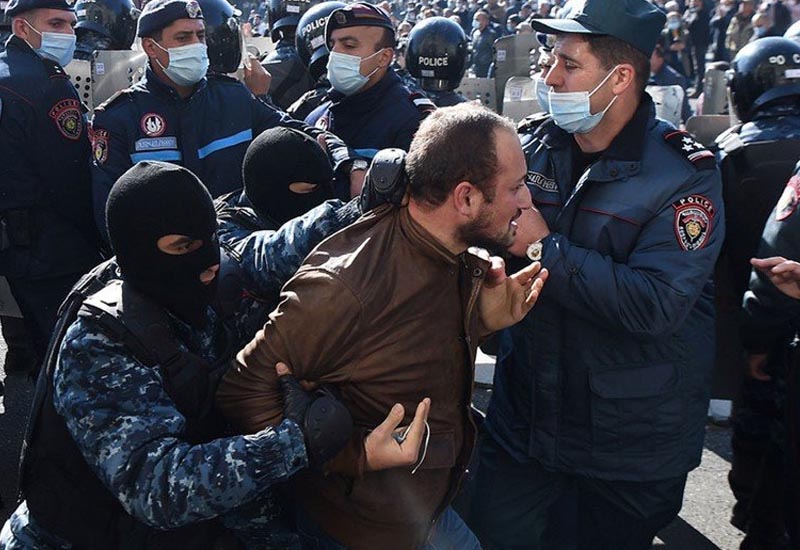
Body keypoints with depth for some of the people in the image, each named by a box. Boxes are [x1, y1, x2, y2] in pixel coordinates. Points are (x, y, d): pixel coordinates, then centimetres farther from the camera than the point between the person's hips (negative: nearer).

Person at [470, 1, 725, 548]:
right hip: (525, 414, 4)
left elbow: (657, 305, -28)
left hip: (631, 437, -3)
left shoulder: (685, 174, -17)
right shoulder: (531, 144, -4)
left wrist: (544, 248, -24)